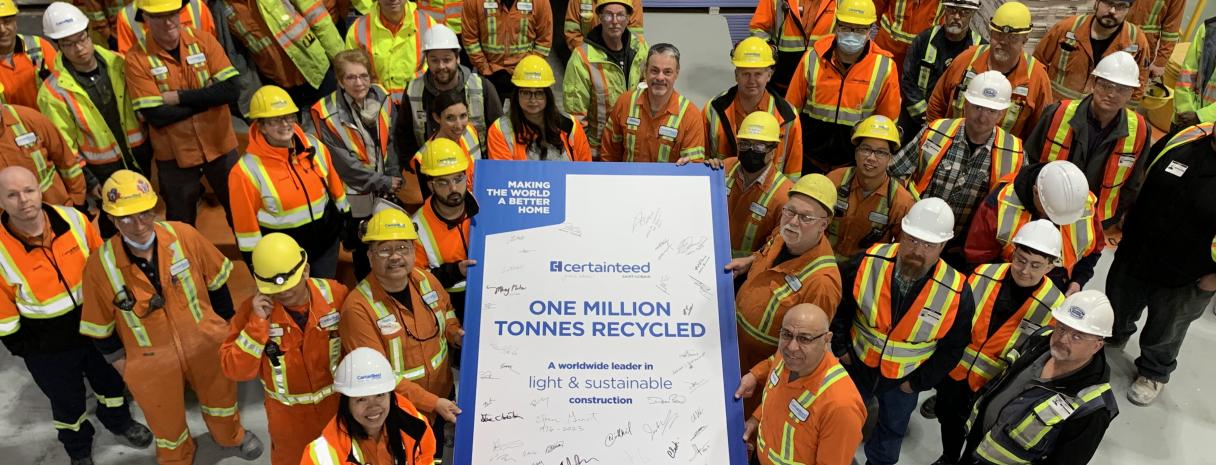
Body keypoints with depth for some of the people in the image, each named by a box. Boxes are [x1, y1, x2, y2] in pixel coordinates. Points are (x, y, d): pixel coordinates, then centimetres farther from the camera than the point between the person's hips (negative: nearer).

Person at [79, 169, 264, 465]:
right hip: (150, 361, -1)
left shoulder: (184, 236, -22)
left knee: (220, 396, 28)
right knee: (167, 422, 22)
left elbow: (216, 282, -5)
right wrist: (121, 363, 1)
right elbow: (101, 325, -7)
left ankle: (231, 436, 60)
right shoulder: (100, 265, -22)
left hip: (205, 343, 1)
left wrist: (224, 324, 5)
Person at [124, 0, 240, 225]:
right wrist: (208, 96, -18)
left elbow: (231, 89, -17)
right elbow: (155, 115, -20)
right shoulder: (136, 58, -12)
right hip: (175, 154, -1)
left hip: (219, 146, 1)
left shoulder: (203, 41, -6)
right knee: (181, 225, 17)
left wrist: (179, 97, -21)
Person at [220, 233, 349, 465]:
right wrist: (258, 322, -33)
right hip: (289, 415, -1)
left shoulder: (335, 294, -18)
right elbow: (235, 370, -23)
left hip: (338, 402, 1)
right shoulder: (253, 309, -20)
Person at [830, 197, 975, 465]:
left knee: (890, 433, 25)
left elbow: (953, 347, -9)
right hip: (856, 365, 1)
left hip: (903, 381, 0)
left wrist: (919, 382, -6)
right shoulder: (869, 262, -25)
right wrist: (840, 347, -4)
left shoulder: (958, 295, -27)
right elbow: (838, 304, -6)